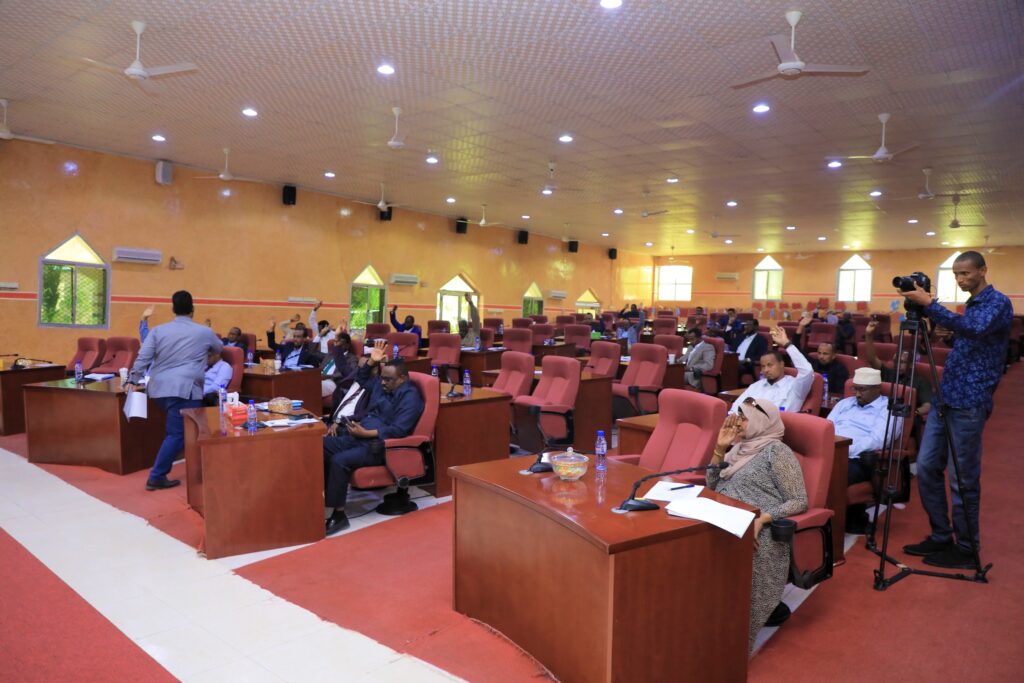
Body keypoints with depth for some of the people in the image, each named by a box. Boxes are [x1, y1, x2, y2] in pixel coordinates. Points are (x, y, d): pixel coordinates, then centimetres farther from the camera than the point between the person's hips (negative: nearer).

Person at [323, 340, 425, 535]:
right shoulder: (381, 384, 13)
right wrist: (372, 361, 12)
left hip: (381, 445, -9)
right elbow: (361, 379, 30)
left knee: (339, 460, -28)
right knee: (322, 446, -6)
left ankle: (338, 515, -20)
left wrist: (367, 433, -23)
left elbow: (397, 431, -22)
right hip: (359, 436, 9)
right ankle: (324, 494, -2)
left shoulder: (410, 396, -14)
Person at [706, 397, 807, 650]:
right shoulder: (740, 448, 19)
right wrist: (720, 448, 8)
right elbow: (712, 486, 18)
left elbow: (799, 502, -7)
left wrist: (761, 520, -21)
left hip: (756, 534, -7)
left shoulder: (777, 451, -1)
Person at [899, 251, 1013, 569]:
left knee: (963, 479, -1)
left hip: (969, 403, -9)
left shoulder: (998, 302, -9)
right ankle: (941, 537, 20)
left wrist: (930, 304, -30)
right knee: (927, 467, 9)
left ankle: (966, 549, 13)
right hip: (945, 398, 9)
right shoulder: (970, 305, 18)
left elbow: (974, 329, -29)